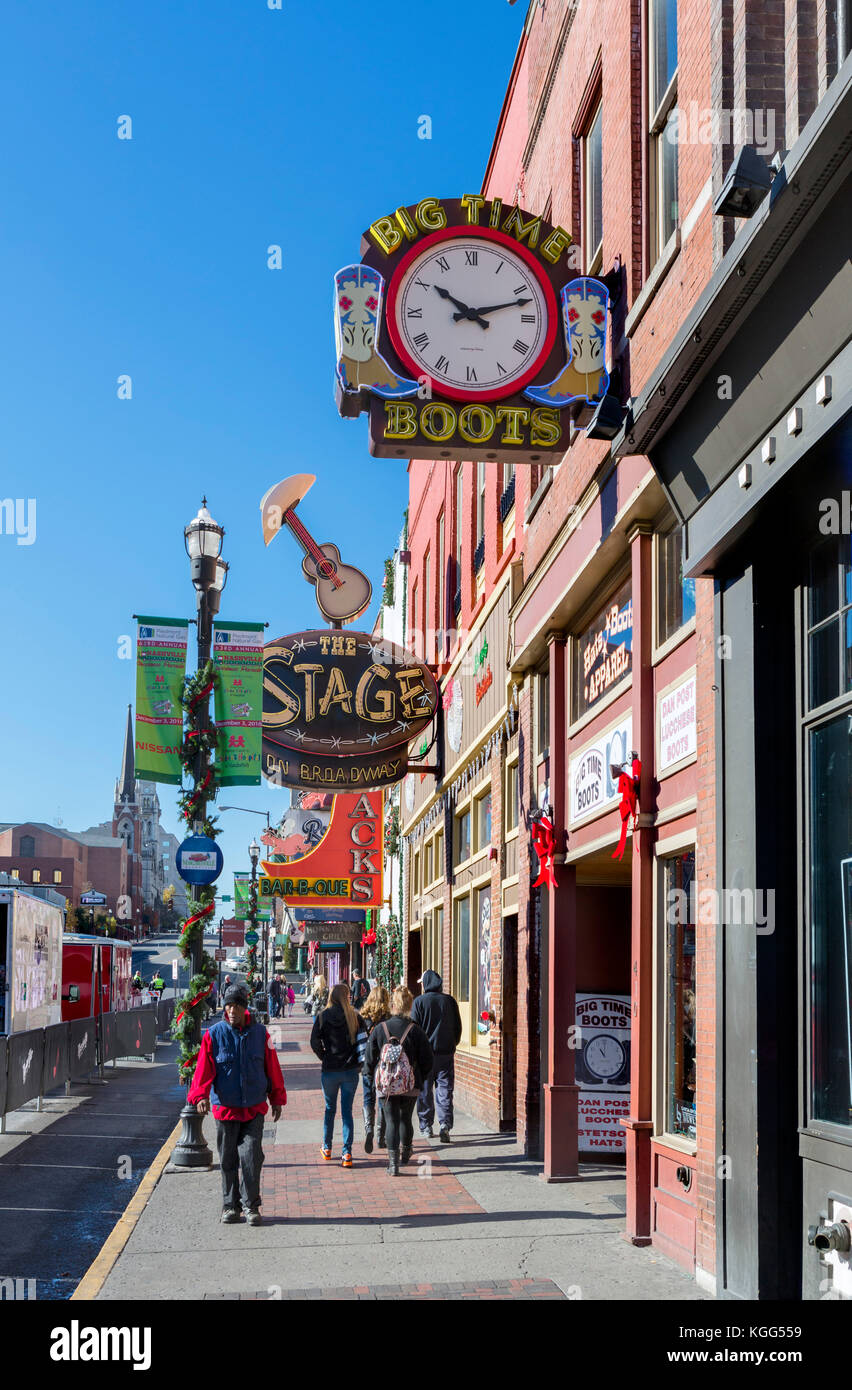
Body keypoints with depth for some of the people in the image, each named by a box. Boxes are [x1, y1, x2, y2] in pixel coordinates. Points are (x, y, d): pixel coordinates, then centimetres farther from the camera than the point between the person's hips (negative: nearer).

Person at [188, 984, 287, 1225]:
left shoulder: (260, 1033, 2)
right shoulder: (213, 1034, -3)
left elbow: (272, 1068, 9)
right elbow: (204, 1069, -8)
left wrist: (277, 1099, 12)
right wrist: (200, 1095, -23)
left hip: (254, 1108, 0)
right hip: (225, 1107, 0)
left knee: (251, 1156, -7)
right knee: (228, 1160, 7)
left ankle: (251, 1205, 5)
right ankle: (230, 1205, 20)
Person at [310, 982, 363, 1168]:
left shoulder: (323, 1016, -5)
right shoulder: (355, 1017, -5)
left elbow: (314, 1042, -8)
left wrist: (324, 1057, 6)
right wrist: (357, 1061, 3)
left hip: (329, 1070, 0)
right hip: (350, 1070, 0)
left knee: (329, 1109, 18)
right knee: (347, 1111, 5)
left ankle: (327, 1148, 29)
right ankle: (347, 1153, -1)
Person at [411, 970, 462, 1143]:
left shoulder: (419, 1001, -7)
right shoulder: (449, 1001, 2)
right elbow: (458, 1026, 8)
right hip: (446, 1052, 2)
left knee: (424, 1091, 9)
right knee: (445, 1090, 2)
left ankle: (426, 1127, 14)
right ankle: (445, 1124, -13)